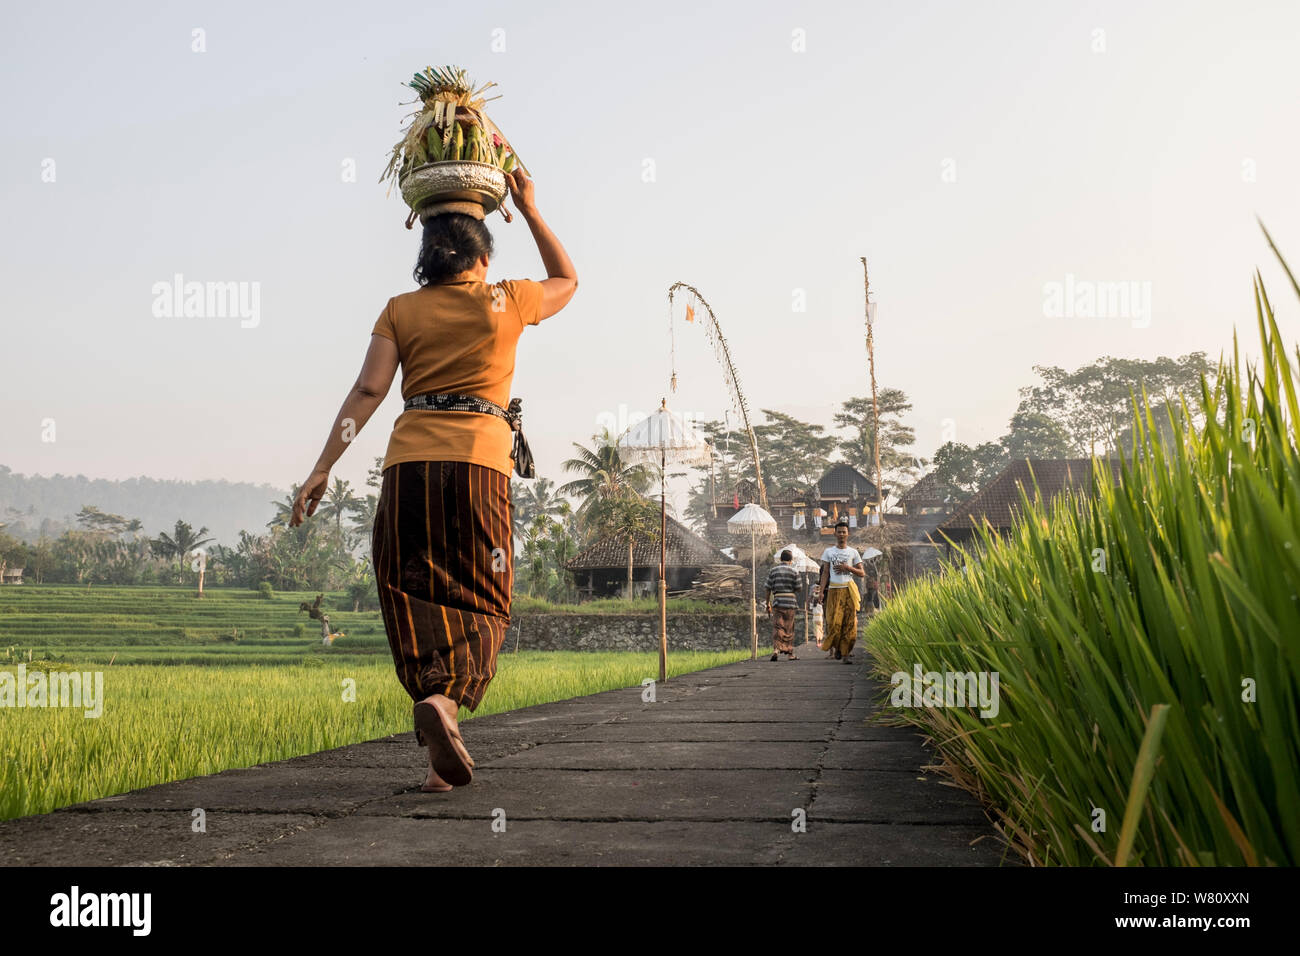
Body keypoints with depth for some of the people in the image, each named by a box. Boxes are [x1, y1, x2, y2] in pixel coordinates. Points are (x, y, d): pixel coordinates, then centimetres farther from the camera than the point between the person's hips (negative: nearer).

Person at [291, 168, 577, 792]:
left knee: (415, 599, 5)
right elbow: (567, 280, 29)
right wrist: (529, 210, 31)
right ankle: (445, 698, -25)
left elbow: (368, 390, 0)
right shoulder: (506, 302, 9)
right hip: (479, 460, -1)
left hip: (409, 461, 2)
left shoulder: (401, 310, 11)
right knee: (477, 602, 5)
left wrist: (323, 468, -1)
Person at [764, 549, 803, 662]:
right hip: (790, 602, -1)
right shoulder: (794, 572, -1)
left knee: (777, 627, 0)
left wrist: (768, 604, 11)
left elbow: (768, 589, 4)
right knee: (789, 629, 9)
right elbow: (799, 588, -2)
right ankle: (790, 653, 15)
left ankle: (776, 650, -19)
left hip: (777, 602, 1)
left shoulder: (773, 571, 4)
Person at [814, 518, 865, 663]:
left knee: (850, 623, -6)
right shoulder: (828, 552, 11)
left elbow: (862, 573, 9)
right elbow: (825, 573, 8)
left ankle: (845, 654, -2)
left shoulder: (853, 552, 10)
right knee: (834, 622, -10)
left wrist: (847, 567, -8)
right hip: (834, 590, 0)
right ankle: (835, 646, 14)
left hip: (849, 590, 0)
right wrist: (821, 591, -2)